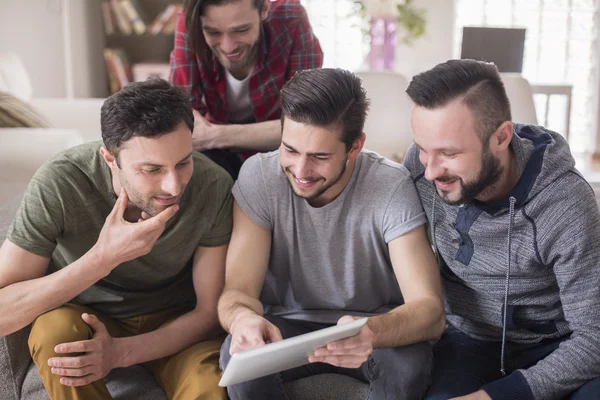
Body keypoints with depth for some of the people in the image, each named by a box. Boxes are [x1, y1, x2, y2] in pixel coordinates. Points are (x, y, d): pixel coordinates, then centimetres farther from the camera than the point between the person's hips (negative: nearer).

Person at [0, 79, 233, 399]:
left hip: (173, 323, -1)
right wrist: (104, 256, -40)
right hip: (83, 316, 2)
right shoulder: (58, 184, -27)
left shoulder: (213, 187, -24)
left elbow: (210, 311, -15)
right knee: (55, 328, -32)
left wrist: (120, 352, -30)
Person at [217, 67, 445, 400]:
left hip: (375, 325, 0)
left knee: (411, 360, -32)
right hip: (287, 326, 1)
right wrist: (243, 318, -45)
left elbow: (430, 310, -27)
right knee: (238, 357, -31)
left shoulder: (392, 187, -21)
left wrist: (372, 332, -51)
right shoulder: (259, 176, -16)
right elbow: (238, 290, -18)